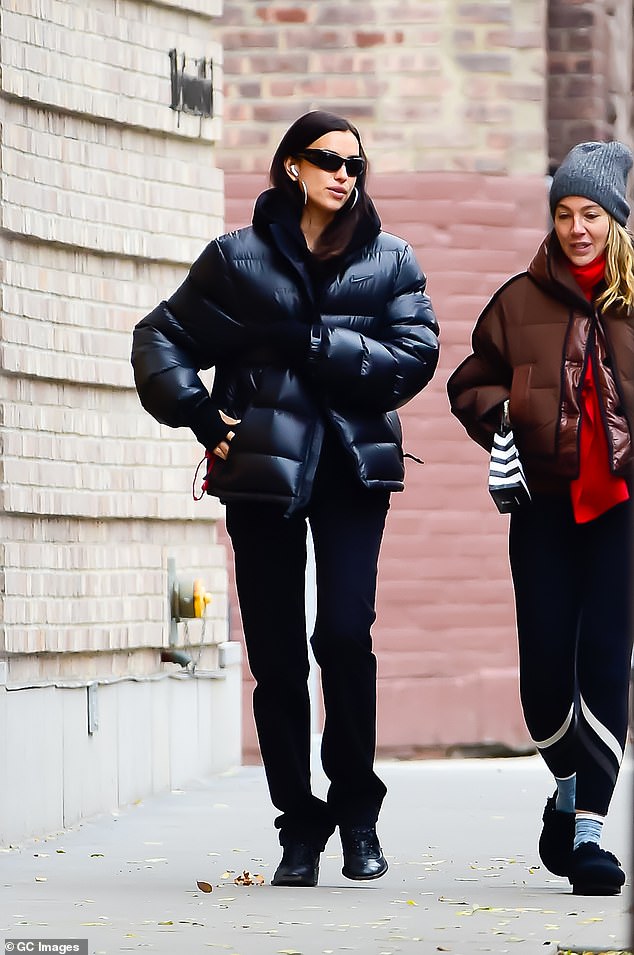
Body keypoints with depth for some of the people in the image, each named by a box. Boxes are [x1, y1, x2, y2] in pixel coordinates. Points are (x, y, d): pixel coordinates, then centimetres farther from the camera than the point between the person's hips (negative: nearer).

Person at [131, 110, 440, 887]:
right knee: (276, 654, 0)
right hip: (262, 469, 0)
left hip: (351, 469, 0)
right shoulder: (237, 258, 9)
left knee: (345, 633, -14)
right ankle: (299, 829, 9)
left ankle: (356, 813, 2)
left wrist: (318, 344, -11)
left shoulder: (389, 261, 10)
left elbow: (416, 354, -2)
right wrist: (198, 415, -4)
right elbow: (161, 338, 10)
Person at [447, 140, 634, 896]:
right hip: (545, 502, 2)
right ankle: (567, 789, 27)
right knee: (545, 662, -1)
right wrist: (500, 418, -3)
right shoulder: (520, 302, 8)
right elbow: (470, 383, 17)